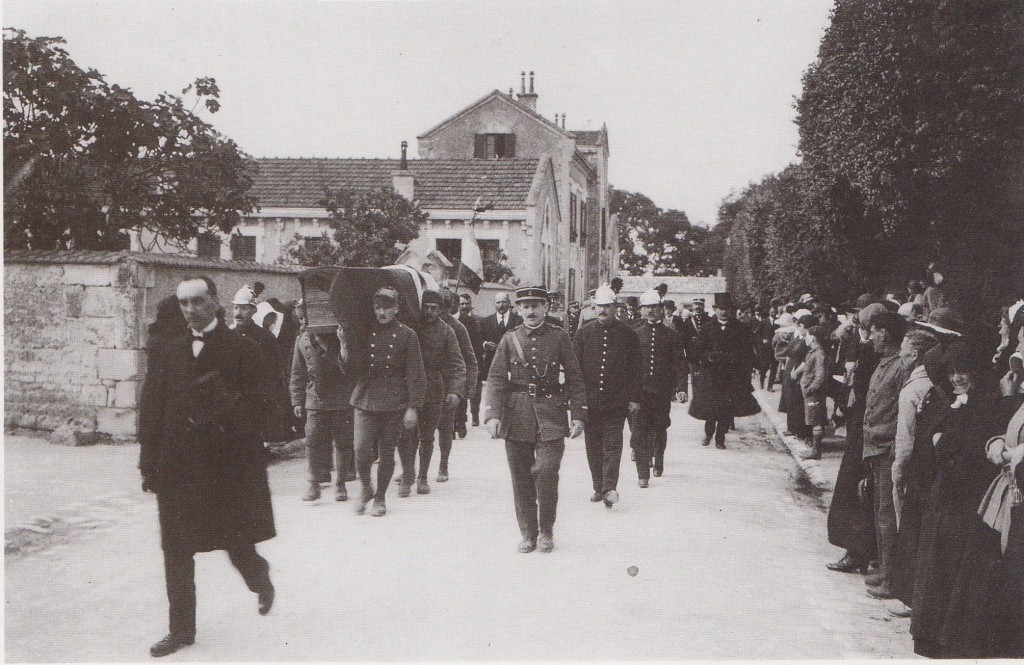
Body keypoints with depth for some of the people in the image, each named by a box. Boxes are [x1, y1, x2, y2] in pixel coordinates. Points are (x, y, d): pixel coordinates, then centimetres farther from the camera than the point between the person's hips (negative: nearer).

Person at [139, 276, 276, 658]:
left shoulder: (241, 350, -1)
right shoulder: (165, 351, 10)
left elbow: (259, 402, -5)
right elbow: (150, 408, 8)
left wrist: (226, 410, -23)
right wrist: (149, 463, 2)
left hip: (230, 465, -3)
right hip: (178, 467, 4)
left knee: (237, 543, 3)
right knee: (176, 551, 5)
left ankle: (259, 578, 37)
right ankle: (182, 630, 16)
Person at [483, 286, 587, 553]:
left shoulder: (559, 337, 2)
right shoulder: (509, 339, 5)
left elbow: (574, 378, 4)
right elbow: (496, 379, 0)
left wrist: (578, 416, -2)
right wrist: (492, 415, -12)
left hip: (550, 416, -2)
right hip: (517, 418, 2)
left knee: (547, 471, -11)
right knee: (521, 479, 6)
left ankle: (546, 531, 8)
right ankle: (528, 533, 20)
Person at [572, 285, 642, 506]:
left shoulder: (627, 334, 1)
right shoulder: (583, 334, 5)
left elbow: (636, 369, 3)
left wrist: (634, 398, 0)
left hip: (616, 403, -2)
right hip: (589, 402, 2)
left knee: (612, 445, -8)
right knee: (593, 447, 8)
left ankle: (610, 487, -11)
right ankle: (599, 488, 18)